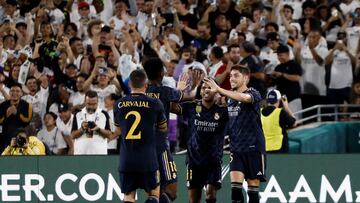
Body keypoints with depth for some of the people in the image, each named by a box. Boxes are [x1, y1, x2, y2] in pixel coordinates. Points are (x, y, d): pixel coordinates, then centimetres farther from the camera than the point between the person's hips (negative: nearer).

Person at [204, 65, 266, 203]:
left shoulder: (253, 94, -6)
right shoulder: (229, 97, 12)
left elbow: (245, 98, -32)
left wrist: (219, 90, -38)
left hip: (253, 147, -4)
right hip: (236, 148, 4)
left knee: (253, 188, 1)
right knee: (235, 185, -11)